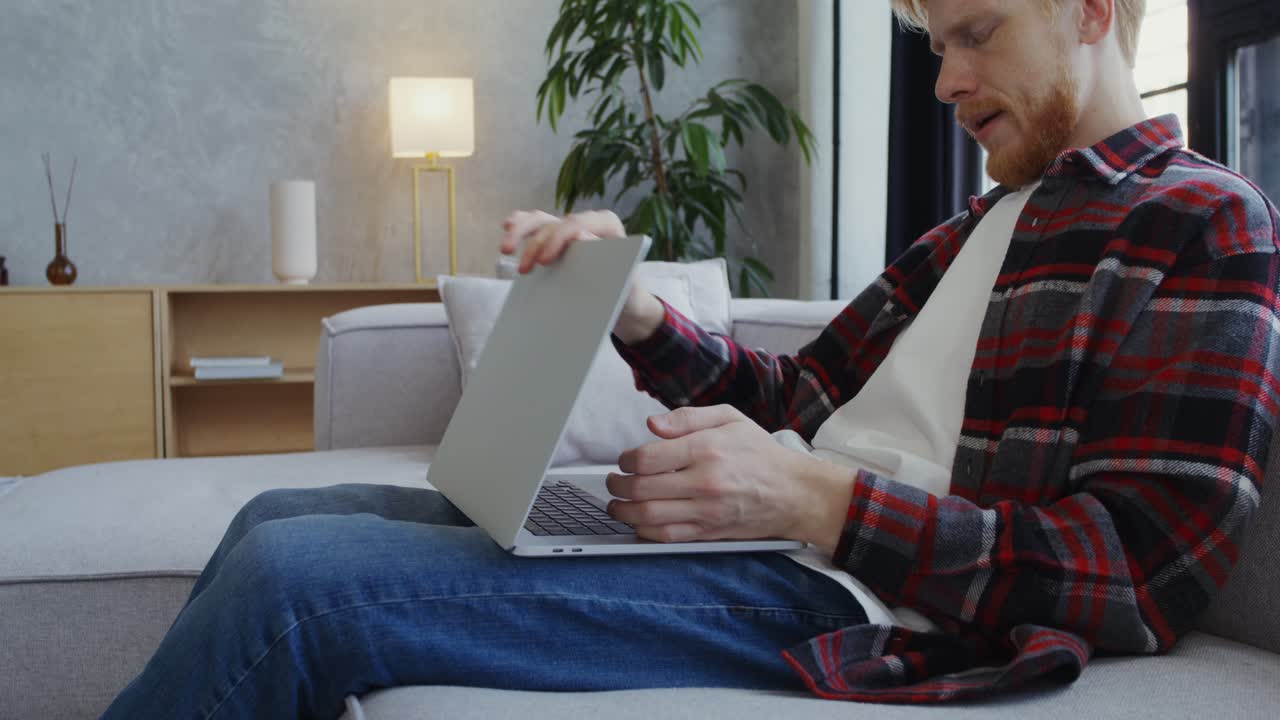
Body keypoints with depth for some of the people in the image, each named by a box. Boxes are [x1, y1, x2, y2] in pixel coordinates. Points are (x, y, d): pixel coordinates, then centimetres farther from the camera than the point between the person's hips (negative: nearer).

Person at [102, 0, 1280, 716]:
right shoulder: (980, 226, 24)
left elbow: (1141, 573, -14)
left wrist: (815, 498, -21)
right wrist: (633, 315, 1)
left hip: (852, 605, -9)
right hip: (764, 539, 10)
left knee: (291, 579, -22)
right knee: (282, 517, 8)